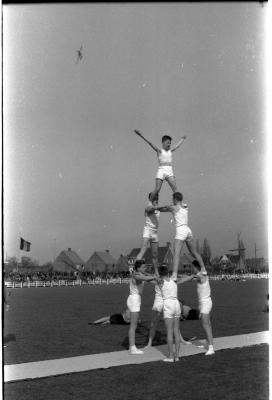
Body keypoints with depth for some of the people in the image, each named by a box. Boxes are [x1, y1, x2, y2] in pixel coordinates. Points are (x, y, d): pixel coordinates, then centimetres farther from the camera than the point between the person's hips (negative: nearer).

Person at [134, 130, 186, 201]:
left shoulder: (170, 151, 16)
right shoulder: (159, 151, 2)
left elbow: (177, 145, 33)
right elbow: (150, 144, -8)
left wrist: (182, 139, 48)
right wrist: (141, 136, -18)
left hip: (169, 171, 4)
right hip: (161, 170, -4)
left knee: (175, 188, -8)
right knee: (157, 189, -5)